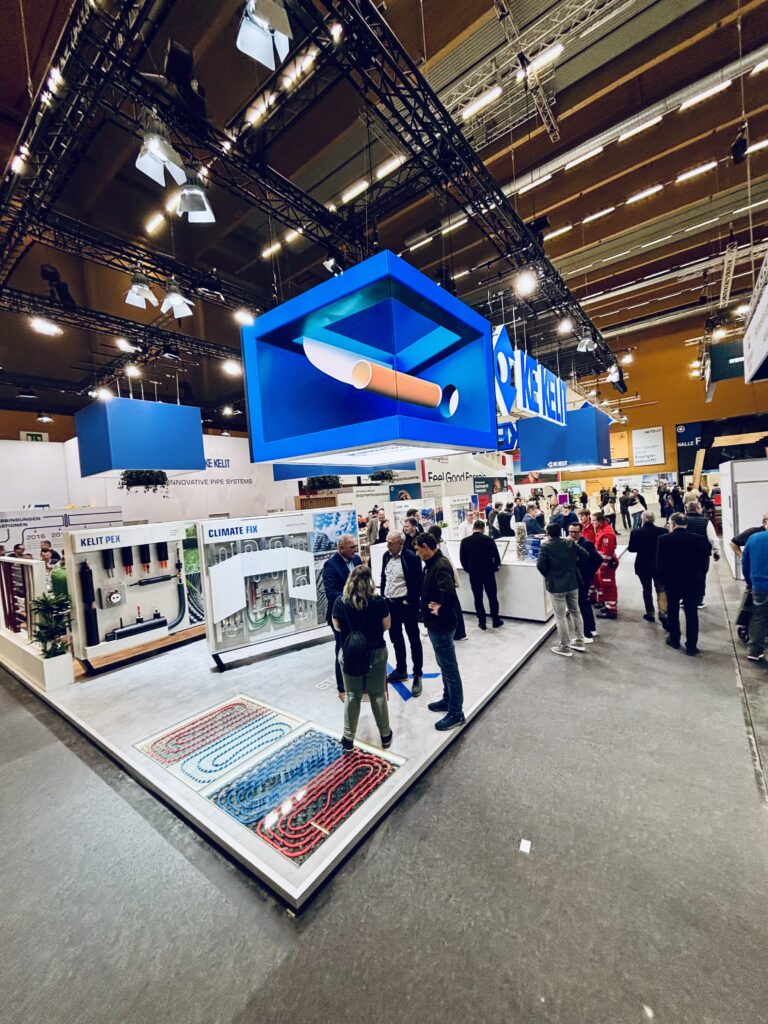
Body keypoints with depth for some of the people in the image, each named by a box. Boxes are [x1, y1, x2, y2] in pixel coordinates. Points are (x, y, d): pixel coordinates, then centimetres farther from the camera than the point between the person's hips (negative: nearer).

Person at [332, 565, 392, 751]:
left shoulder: (340, 602, -10)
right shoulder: (378, 601, -14)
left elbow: (337, 627, 2)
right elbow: (387, 625, -3)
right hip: (376, 654, 0)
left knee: (352, 696, 14)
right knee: (378, 694, 13)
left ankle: (348, 738, 25)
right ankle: (385, 735, 29)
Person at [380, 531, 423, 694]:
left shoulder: (411, 557, -16)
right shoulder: (386, 556, 5)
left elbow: (418, 582, -15)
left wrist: (410, 601, -15)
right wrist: (383, 597, 10)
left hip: (406, 604, -7)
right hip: (390, 603, 7)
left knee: (414, 639, 5)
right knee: (396, 638, 18)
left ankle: (417, 675, 17)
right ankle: (400, 670, 35)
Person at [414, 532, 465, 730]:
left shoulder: (441, 565, -24)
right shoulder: (432, 564, 7)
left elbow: (449, 592, -39)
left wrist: (441, 611, -23)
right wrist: (431, 610, 1)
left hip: (441, 625, -10)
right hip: (434, 624, 10)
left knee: (450, 668, 3)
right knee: (444, 666, 22)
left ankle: (456, 713, 17)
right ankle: (447, 700, 39)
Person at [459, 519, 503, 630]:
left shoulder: (465, 541, -5)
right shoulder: (489, 540, -8)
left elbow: (462, 559, -1)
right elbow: (496, 557, -6)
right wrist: (494, 568, 12)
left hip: (473, 573, 1)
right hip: (488, 572, -1)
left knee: (478, 598, 9)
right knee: (492, 597, 12)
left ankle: (482, 622, 13)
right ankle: (496, 621, 20)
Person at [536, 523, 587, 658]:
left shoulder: (546, 546, -14)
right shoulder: (570, 543, 1)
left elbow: (540, 565, -17)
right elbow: (585, 556, 5)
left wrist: (547, 575, 2)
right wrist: (573, 564, 16)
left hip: (556, 585, -5)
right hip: (572, 582, 6)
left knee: (561, 617, 4)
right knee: (575, 611, 20)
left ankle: (565, 647, 13)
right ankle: (579, 641, 32)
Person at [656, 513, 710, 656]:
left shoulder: (664, 539, -13)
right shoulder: (699, 539, -8)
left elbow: (659, 563, -10)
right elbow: (705, 562, -1)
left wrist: (662, 580, 4)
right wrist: (700, 578, 12)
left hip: (672, 582, -1)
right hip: (694, 582, 1)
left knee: (673, 611, 16)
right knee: (692, 613, 9)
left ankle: (674, 640, 28)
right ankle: (691, 646, 14)